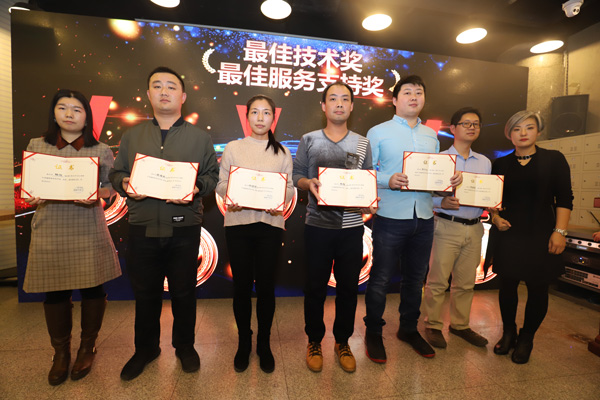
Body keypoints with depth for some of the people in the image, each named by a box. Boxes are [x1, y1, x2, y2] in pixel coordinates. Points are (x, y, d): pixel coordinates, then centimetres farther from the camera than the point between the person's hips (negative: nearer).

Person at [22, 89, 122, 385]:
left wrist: (96, 195, -17)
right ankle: (60, 352, 29)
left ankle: (87, 348, 27)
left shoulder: (101, 150, 4)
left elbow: (109, 187, 3)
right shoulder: (37, 146, 10)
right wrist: (33, 197, -9)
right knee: (54, 292, 9)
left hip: (88, 230, -1)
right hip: (50, 230, 2)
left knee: (92, 288, 5)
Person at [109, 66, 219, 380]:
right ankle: (145, 349, 36)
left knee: (183, 291, 10)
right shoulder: (132, 135, 13)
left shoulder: (200, 137, 7)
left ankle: (185, 346, 32)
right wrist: (125, 185, -8)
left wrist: (196, 188, -16)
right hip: (142, 228, 2)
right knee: (145, 292, 14)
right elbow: (116, 173, 13)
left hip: (184, 229, -2)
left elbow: (212, 175, 3)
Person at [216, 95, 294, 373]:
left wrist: (280, 201, -14)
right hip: (238, 223, 0)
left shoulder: (282, 152, 10)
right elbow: (221, 183, 5)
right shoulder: (233, 148, 8)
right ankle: (243, 343, 29)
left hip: (270, 224, 0)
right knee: (242, 285, 8)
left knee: (265, 285, 6)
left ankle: (264, 344, 27)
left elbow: (290, 187, 7)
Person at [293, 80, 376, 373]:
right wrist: (309, 184, -17)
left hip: (351, 226, 2)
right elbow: (296, 176, 4)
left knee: (348, 286, 11)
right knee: (315, 286, 8)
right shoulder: (309, 140, 5)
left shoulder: (363, 144, 9)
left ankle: (342, 342, 32)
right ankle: (314, 341, 30)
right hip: (318, 225, -1)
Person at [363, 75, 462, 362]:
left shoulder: (431, 135, 16)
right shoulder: (378, 132, 0)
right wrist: (388, 181, -24)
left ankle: (409, 329, 36)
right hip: (391, 217, -5)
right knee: (381, 278, 3)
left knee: (415, 277, 16)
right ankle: (373, 333, 23)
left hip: (424, 218, 6)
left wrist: (453, 178, -3)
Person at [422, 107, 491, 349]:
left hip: (474, 228, 5)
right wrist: (442, 203, -23)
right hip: (447, 226, -5)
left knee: (466, 282, 13)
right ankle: (433, 326, 16)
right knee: (437, 280, 0)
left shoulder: (485, 162, 15)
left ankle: (460, 325, 30)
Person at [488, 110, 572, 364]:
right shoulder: (501, 164, 7)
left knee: (537, 289, 6)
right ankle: (508, 333, 29)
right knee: (507, 286, 9)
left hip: (541, 236, -1)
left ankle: (526, 339, 26)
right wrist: (496, 218, -5)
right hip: (508, 236, 2)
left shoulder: (554, 160, 2)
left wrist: (560, 231, -9)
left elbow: (564, 199, -1)